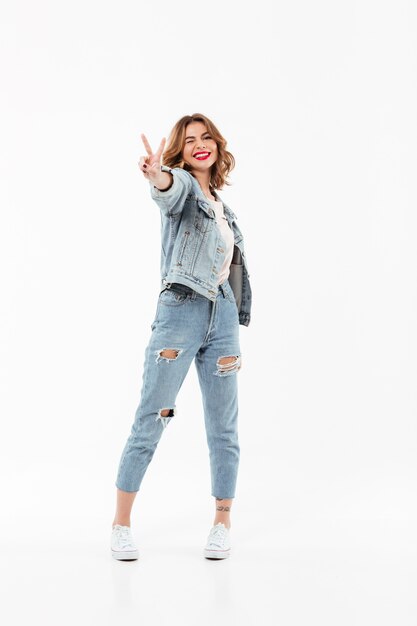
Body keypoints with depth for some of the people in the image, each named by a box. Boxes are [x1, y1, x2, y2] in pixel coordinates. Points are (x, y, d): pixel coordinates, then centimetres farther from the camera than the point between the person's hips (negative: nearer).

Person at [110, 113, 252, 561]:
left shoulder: (221, 206, 21)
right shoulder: (181, 185, 2)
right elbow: (167, 189, -25)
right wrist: (156, 176, -48)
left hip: (222, 316, 6)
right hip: (180, 311, -6)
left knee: (223, 427, 7)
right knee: (149, 421, -3)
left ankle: (222, 522, 20)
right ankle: (121, 523, 8)